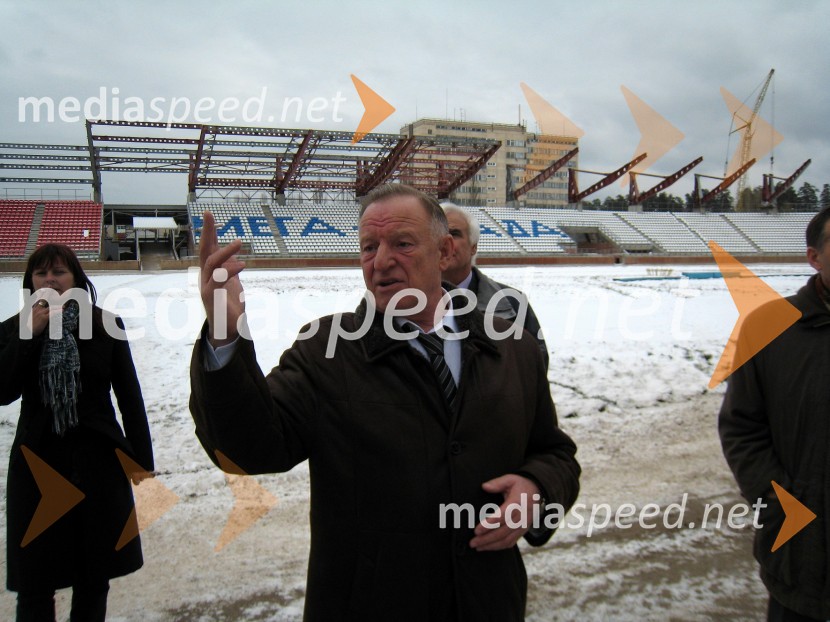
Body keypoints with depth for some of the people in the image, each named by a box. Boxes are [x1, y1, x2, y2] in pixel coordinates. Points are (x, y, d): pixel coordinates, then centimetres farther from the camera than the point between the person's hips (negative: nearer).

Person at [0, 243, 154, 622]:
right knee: (34, 579, 7)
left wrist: (141, 456, 0)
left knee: (94, 573, 13)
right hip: (37, 463, 1)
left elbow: (129, 396, 0)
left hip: (98, 460, 0)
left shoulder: (105, 325, -3)